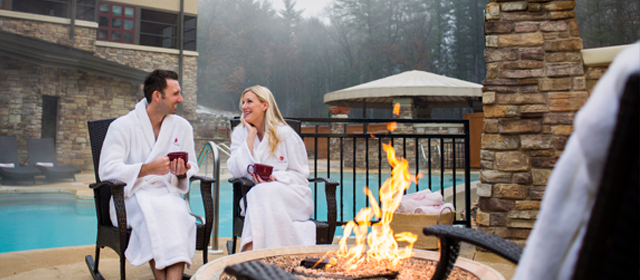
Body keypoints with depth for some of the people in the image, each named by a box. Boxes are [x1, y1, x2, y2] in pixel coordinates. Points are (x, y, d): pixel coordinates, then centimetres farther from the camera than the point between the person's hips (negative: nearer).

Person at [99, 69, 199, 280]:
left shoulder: (182, 126, 14)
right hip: (132, 196, -2)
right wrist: (148, 168, -22)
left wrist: (182, 172, -9)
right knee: (153, 213, -36)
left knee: (177, 212, -33)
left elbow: (192, 168, 16)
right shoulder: (122, 126, 2)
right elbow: (107, 169, -9)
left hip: (168, 194, 3)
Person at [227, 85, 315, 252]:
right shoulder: (240, 133, 9)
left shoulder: (285, 134, -1)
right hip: (256, 197, 2)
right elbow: (237, 171, -7)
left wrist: (275, 178, -19)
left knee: (264, 192, -34)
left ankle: (251, 248, -34)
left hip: (292, 197, -2)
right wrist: (251, 136, -7)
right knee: (260, 193, -34)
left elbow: (300, 174, 0)